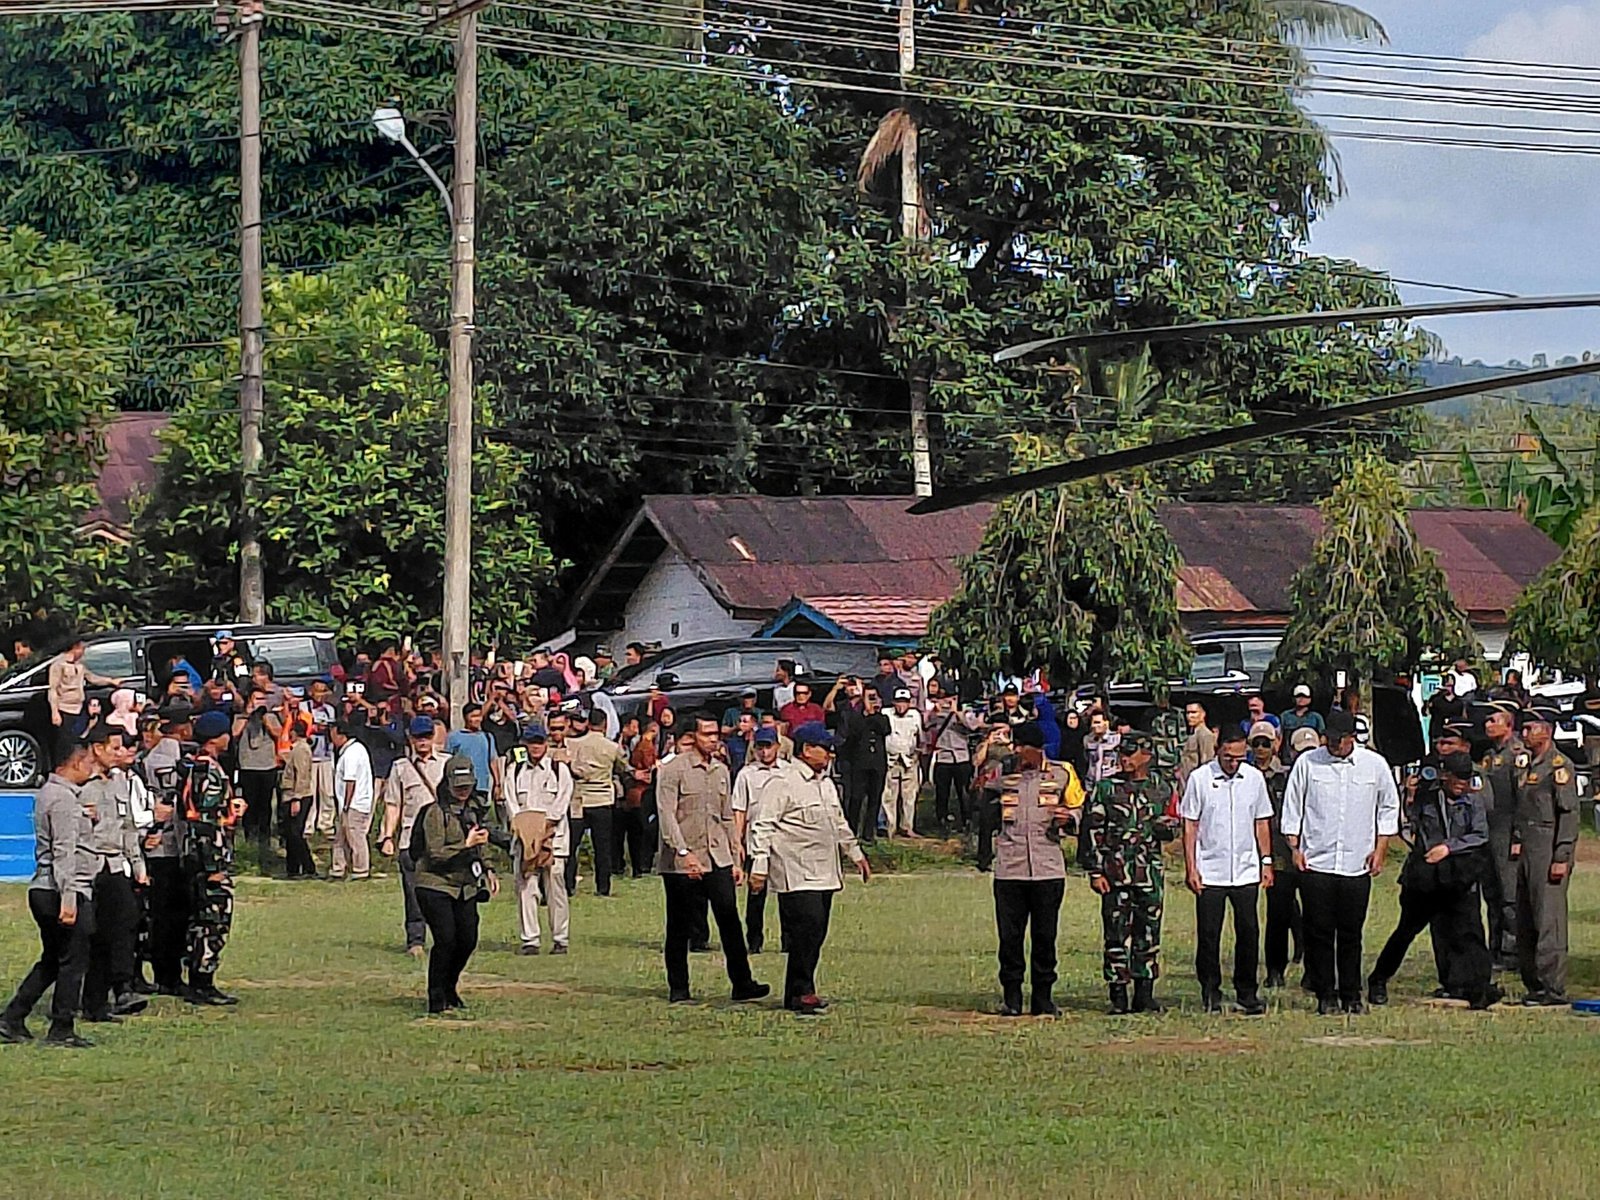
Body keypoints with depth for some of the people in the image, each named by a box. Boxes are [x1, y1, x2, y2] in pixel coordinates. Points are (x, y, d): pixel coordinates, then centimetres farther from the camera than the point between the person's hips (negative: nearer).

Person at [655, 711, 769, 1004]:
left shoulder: (721, 770, 15)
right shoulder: (673, 771, -5)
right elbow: (667, 816, -12)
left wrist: (735, 860, 17)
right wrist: (684, 853, -23)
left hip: (718, 859, 5)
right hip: (682, 863, -5)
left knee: (730, 920, -4)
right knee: (680, 927, 2)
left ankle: (742, 983, -3)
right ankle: (678, 989, 11)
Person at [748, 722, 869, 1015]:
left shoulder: (826, 783, 19)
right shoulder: (782, 782, -9)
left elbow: (839, 823, 31)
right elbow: (762, 824, -12)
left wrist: (855, 853, 32)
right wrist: (759, 866, -17)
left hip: (825, 873, 9)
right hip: (796, 873, -9)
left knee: (816, 932, 6)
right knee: (807, 926, -15)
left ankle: (796, 995, 11)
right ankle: (802, 992, -9)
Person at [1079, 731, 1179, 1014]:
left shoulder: (1161, 788, 9)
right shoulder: (1104, 788, 1)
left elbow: (1173, 827, 19)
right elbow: (1091, 831, 0)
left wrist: (1167, 827, -6)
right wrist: (1095, 871, -7)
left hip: (1150, 871, 3)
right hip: (1114, 871, -3)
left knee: (1148, 934, 6)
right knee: (1116, 934, -3)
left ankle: (1145, 995, 13)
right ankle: (1118, 996, 2)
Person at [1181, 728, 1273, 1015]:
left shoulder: (1254, 778, 5)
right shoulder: (1200, 779, -4)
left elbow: (1262, 822, 14)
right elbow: (1190, 825, -1)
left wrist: (1266, 861, 9)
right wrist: (1190, 868, -6)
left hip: (1246, 871, 2)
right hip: (1210, 873, -2)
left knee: (1248, 932, 1)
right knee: (1208, 935, 1)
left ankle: (1247, 992, 10)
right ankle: (1211, 994, 11)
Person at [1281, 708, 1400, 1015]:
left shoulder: (1374, 765, 5)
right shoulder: (1307, 763, 1)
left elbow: (1389, 808, 14)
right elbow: (1292, 808, 8)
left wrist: (1380, 849, 7)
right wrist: (1294, 848, 2)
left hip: (1357, 865, 1)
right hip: (1315, 863, -1)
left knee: (1351, 935, 4)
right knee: (1319, 933, -1)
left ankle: (1351, 995, 13)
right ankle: (1325, 995, 6)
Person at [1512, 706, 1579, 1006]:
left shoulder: (1560, 766, -8)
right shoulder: (1526, 767, 18)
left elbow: (1569, 813, -13)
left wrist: (1561, 858, -18)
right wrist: (1516, 843, 14)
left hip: (1549, 850, -9)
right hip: (1527, 852, 9)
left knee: (1549, 919, -10)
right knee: (1525, 922, 9)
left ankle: (1554, 989, -9)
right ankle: (1533, 985, 14)